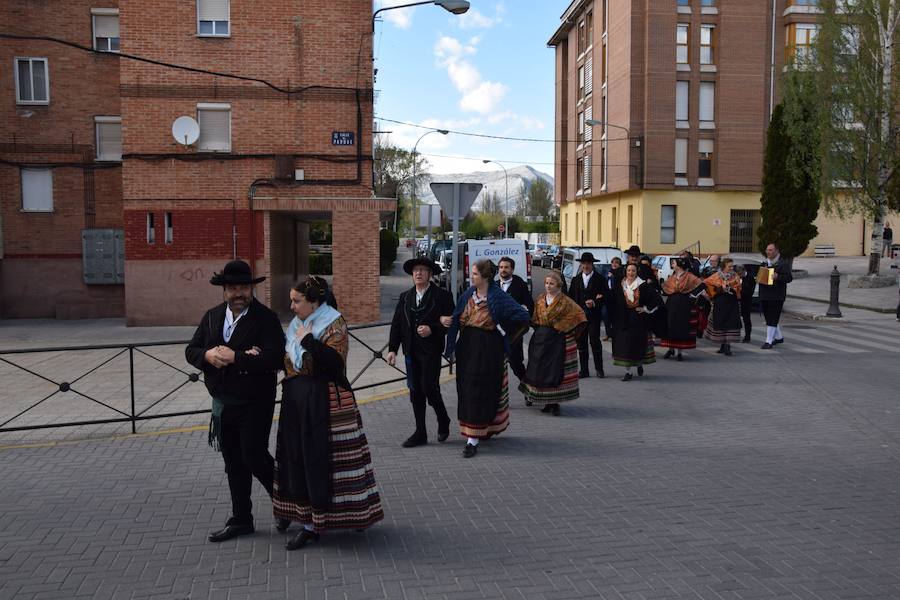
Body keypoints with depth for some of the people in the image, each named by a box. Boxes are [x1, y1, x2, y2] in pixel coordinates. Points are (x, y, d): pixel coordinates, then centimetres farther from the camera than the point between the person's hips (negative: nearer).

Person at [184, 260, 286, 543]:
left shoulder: (266, 318, -12)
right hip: (222, 403, 6)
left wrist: (234, 357, -24)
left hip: (254, 404, -6)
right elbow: (191, 350, 9)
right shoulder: (212, 316, 7)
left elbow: (274, 358, -24)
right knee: (233, 463, 14)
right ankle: (241, 520, 27)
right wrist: (208, 355, -14)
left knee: (254, 458, -5)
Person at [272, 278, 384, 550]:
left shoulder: (334, 325, -11)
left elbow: (332, 361, -25)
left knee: (318, 459, -2)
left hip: (322, 403, -7)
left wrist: (307, 339, -21)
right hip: (296, 400, 7)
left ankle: (313, 524, 6)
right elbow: (288, 360, 20)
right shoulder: (298, 324, 11)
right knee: (296, 456, 12)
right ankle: (296, 510, 27)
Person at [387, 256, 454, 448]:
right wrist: (392, 349, 3)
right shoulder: (405, 297, 11)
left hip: (431, 351, -5)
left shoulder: (442, 296, -2)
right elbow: (396, 324, 10)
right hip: (411, 351, 5)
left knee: (429, 388, -9)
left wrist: (432, 330, -18)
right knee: (415, 391, 8)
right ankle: (420, 433, 17)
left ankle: (443, 421, 19)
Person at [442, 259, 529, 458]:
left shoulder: (498, 298, -12)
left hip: (487, 351, -6)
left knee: (479, 392, -4)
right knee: (466, 390, 12)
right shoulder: (467, 295, 6)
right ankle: (486, 428, 31)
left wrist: (503, 330, -9)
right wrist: (444, 319, -8)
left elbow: (522, 316, -15)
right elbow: (457, 319, 12)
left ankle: (473, 439, 0)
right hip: (466, 349, 6)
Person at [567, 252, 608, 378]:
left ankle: (599, 368, 4)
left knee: (595, 341, -8)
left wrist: (595, 303, -15)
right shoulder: (576, 279, 13)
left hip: (594, 315, -3)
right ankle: (584, 370, 11)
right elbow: (571, 297, 12)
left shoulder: (600, 279, 3)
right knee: (581, 343, 4)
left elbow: (606, 295, -1)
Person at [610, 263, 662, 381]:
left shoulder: (643, 286, -3)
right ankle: (628, 371, 5)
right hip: (623, 320, 2)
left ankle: (640, 364, 31)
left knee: (638, 343, 2)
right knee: (624, 344, -1)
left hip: (638, 320, -2)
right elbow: (614, 303, 9)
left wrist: (646, 309, -5)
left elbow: (657, 298, -2)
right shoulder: (620, 286, 6)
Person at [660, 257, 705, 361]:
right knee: (670, 326, 4)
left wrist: (693, 295, -13)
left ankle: (680, 352, 8)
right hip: (671, 305, 5)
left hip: (684, 306, -5)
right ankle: (671, 349, 18)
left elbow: (701, 285, -14)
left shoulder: (689, 276, -7)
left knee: (682, 328, 0)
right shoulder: (672, 277, 10)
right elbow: (664, 287, 23)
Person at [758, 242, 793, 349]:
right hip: (764, 295, 8)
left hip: (776, 296, -7)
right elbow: (759, 275, 28)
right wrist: (758, 279, 6)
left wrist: (777, 277, -25)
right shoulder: (764, 263, 17)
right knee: (769, 317, 14)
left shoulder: (783, 263, -4)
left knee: (772, 319, -8)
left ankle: (769, 341, -6)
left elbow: (789, 278, -11)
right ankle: (779, 337, 30)